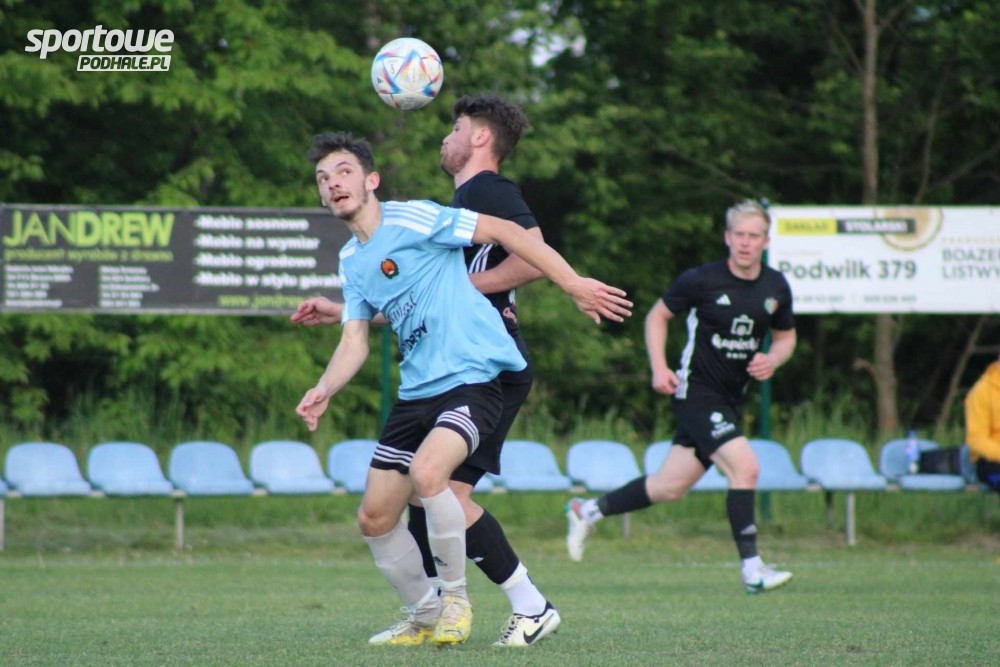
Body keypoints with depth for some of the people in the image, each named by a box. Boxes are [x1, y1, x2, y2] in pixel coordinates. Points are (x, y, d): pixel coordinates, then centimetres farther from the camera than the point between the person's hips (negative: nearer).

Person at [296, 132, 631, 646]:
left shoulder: (411, 219, -10)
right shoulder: (350, 261, 14)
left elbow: (503, 232, -11)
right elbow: (354, 343, 14)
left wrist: (573, 284, -15)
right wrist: (323, 392, -6)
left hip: (475, 376, -8)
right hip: (417, 389, 8)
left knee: (426, 473, -32)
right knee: (374, 519, 6)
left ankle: (455, 598, -11)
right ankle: (424, 617, 26)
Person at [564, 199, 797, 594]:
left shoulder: (776, 288, 3)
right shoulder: (701, 280, -11)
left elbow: (786, 336, 18)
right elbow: (657, 316, 2)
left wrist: (773, 359, -4)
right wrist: (659, 368, -9)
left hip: (731, 399, 6)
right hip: (696, 390, -6)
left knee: (670, 487, 9)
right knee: (745, 467, -21)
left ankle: (588, 511, 28)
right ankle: (752, 569, -14)